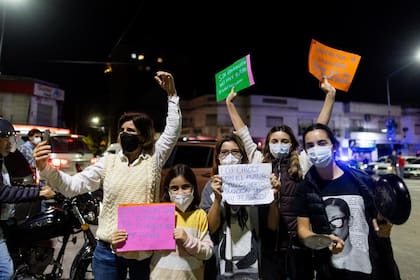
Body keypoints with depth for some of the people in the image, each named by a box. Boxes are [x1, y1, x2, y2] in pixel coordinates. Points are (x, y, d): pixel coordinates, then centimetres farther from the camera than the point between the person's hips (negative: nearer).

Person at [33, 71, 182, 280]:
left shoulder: (154, 158, -1)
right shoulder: (108, 162, 1)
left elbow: (173, 131, -8)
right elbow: (73, 186, -3)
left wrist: (171, 94, -14)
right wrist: (46, 169, -20)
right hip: (108, 250, 1)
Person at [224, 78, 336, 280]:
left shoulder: (302, 163, 0)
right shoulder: (259, 162, 2)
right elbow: (243, 133, 7)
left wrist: (330, 95, -3)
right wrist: (230, 103, 11)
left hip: (297, 243, -1)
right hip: (269, 245, 1)